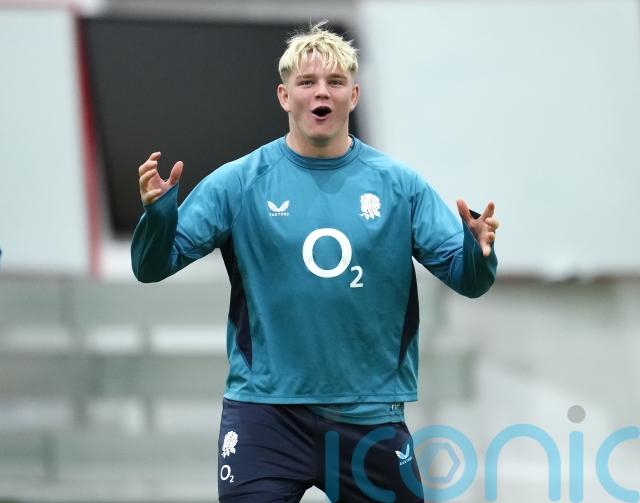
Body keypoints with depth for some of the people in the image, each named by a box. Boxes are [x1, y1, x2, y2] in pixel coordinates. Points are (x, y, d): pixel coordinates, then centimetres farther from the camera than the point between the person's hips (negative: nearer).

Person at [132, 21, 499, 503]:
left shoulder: (399, 185, 3)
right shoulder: (239, 182, -1)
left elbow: (467, 278, 1)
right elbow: (153, 267, -4)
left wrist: (478, 249, -21)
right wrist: (159, 211, -24)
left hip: (370, 412, 2)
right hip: (266, 407, -2)